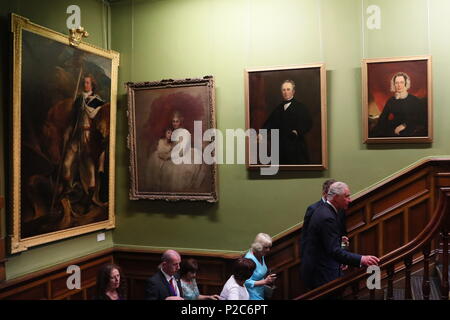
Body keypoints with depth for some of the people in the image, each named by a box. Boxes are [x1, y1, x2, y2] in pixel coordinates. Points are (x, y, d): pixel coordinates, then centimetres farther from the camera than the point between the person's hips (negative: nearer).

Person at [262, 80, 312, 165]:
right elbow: (270, 122, 11)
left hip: (296, 147, -4)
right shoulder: (278, 108, 16)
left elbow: (308, 124, -7)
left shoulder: (301, 107, -1)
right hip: (281, 146, 4)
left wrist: (298, 132, -22)